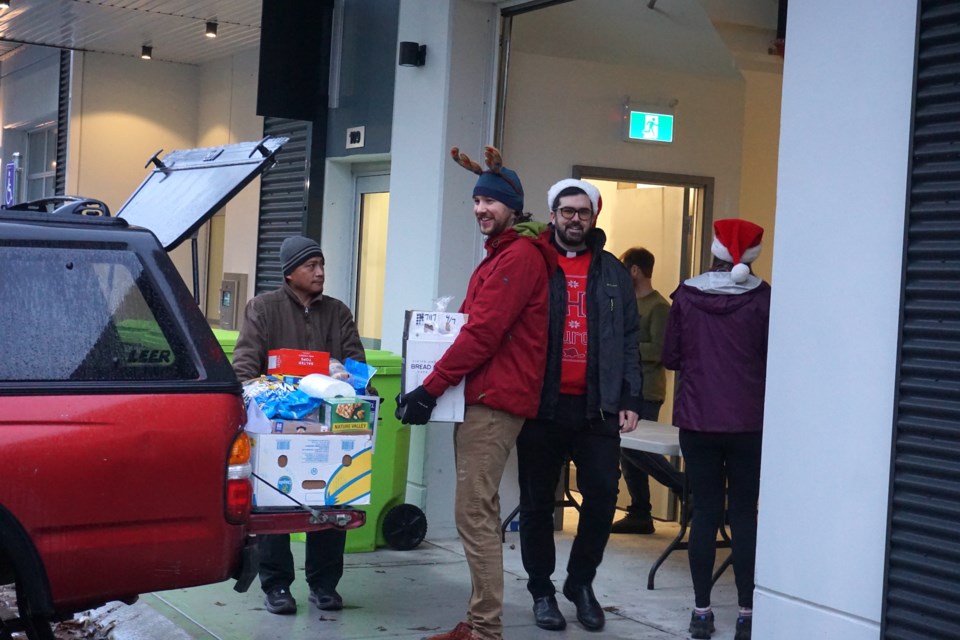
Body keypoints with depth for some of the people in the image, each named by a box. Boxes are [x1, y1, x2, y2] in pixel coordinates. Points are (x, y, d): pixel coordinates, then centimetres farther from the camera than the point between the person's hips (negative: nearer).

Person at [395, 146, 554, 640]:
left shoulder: (519, 256, -11)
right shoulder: (497, 256, 23)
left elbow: (482, 332, -18)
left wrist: (430, 387, -17)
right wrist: (442, 384, 10)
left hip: (494, 401, -11)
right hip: (481, 397, 11)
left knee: (473, 513, -11)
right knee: (479, 511, 12)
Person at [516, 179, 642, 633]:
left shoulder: (612, 272, 11)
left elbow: (628, 338, 9)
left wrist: (629, 399, 1)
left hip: (597, 406, 2)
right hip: (542, 404, -2)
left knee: (603, 495, -1)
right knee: (538, 501, 6)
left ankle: (581, 581, 19)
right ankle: (542, 589, 20)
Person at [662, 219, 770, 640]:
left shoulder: (686, 295, -2)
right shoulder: (761, 299, -6)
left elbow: (670, 359, 3)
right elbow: (775, 360, -2)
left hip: (697, 420, 1)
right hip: (749, 422, -1)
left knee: (705, 512, 7)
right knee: (744, 514, 6)